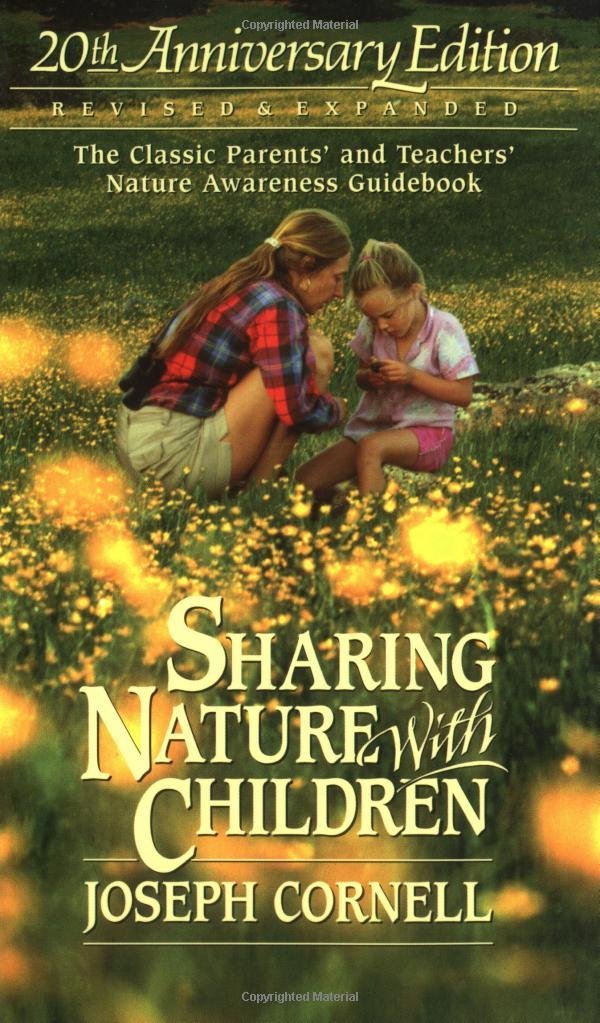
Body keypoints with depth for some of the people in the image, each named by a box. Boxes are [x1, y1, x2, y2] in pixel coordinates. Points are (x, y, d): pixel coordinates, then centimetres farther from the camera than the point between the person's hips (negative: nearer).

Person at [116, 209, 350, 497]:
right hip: (177, 457, -10)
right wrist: (336, 408, 5)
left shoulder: (233, 287, 15)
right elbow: (298, 411, -17)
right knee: (316, 351, -6)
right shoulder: (278, 307, -12)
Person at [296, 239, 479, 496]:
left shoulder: (444, 328, -12)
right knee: (306, 481, -16)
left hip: (426, 432, -5)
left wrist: (413, 376, -23)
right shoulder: (372, 328, -1)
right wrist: (369, 378, -11)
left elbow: (463, 394, -12)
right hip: (373, 425, 5)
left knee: (371, 446, -39)